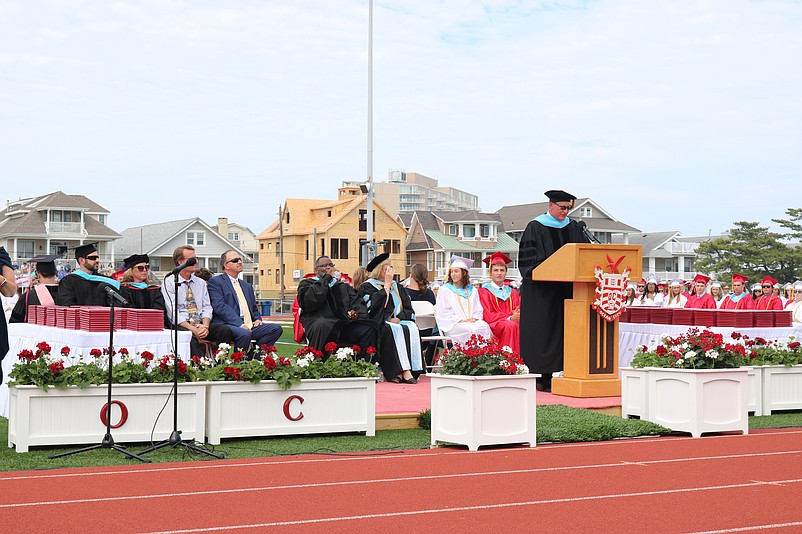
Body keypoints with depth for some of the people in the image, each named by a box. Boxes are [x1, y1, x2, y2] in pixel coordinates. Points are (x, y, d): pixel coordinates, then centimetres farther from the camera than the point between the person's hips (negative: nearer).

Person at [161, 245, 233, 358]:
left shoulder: (201, 283, 18)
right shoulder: (169, 283, 1)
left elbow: (207, 308, 12)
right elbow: (173, 313, -9)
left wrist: (205, 326, -11)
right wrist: (193, 329, -21)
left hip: (201, 324, 5)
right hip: (181, 325, -5)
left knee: (225, 330, -23)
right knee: (191, 336, -39)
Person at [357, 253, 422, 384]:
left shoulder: (398, 287, 23)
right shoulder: (367, 287, 7)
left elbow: (409, 310, 15)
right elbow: (374, 305, -13)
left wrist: (398, 318, -6)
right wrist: (386, 285, -6)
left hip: (399, 322, 4)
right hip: (379, 325, -4)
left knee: (412, 328, -29)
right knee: (396, 330, -35)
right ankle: (404, 371, -42)